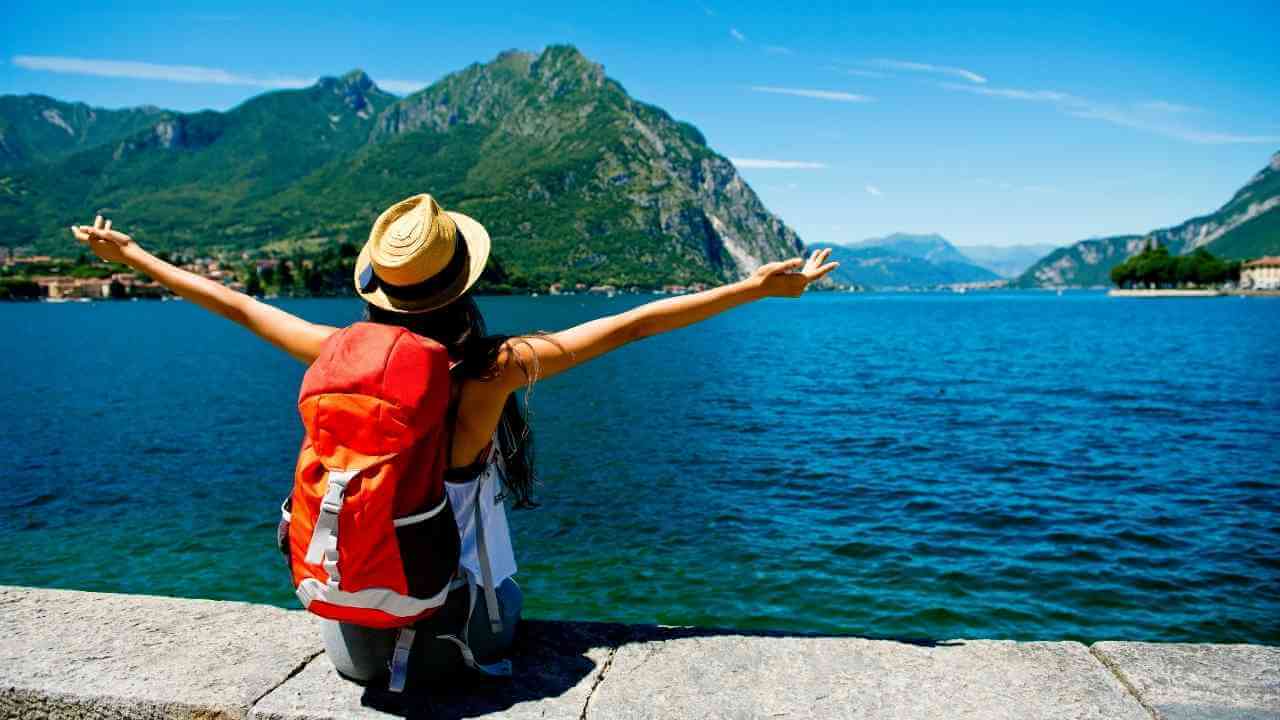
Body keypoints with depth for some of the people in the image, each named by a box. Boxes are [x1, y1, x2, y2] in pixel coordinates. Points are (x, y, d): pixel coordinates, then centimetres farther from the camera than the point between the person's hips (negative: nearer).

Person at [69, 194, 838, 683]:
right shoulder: (496, 368, -26)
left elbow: (237, 305, -3)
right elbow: (631, 325, -22)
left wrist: (130, 255, 16)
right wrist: (758, 286, -14)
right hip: (458, 580, -2)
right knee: (495, 641, 36)